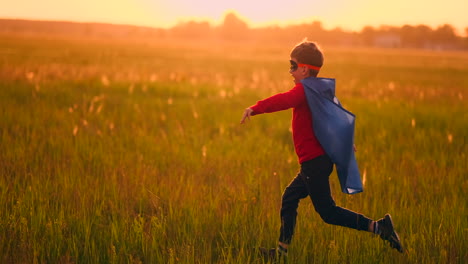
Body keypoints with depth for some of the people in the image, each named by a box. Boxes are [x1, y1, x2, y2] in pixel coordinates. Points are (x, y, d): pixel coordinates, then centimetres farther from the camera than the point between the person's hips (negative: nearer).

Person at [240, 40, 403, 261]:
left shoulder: (304, 89, -15)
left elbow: (283, 101, -35)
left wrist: (255, 109, -45)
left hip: (314, 162, -10)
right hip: (319, 159, 10)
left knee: (327, 211, -4)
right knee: (289, 198, 15)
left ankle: (377, 227, -6)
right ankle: (281, 251, 17)